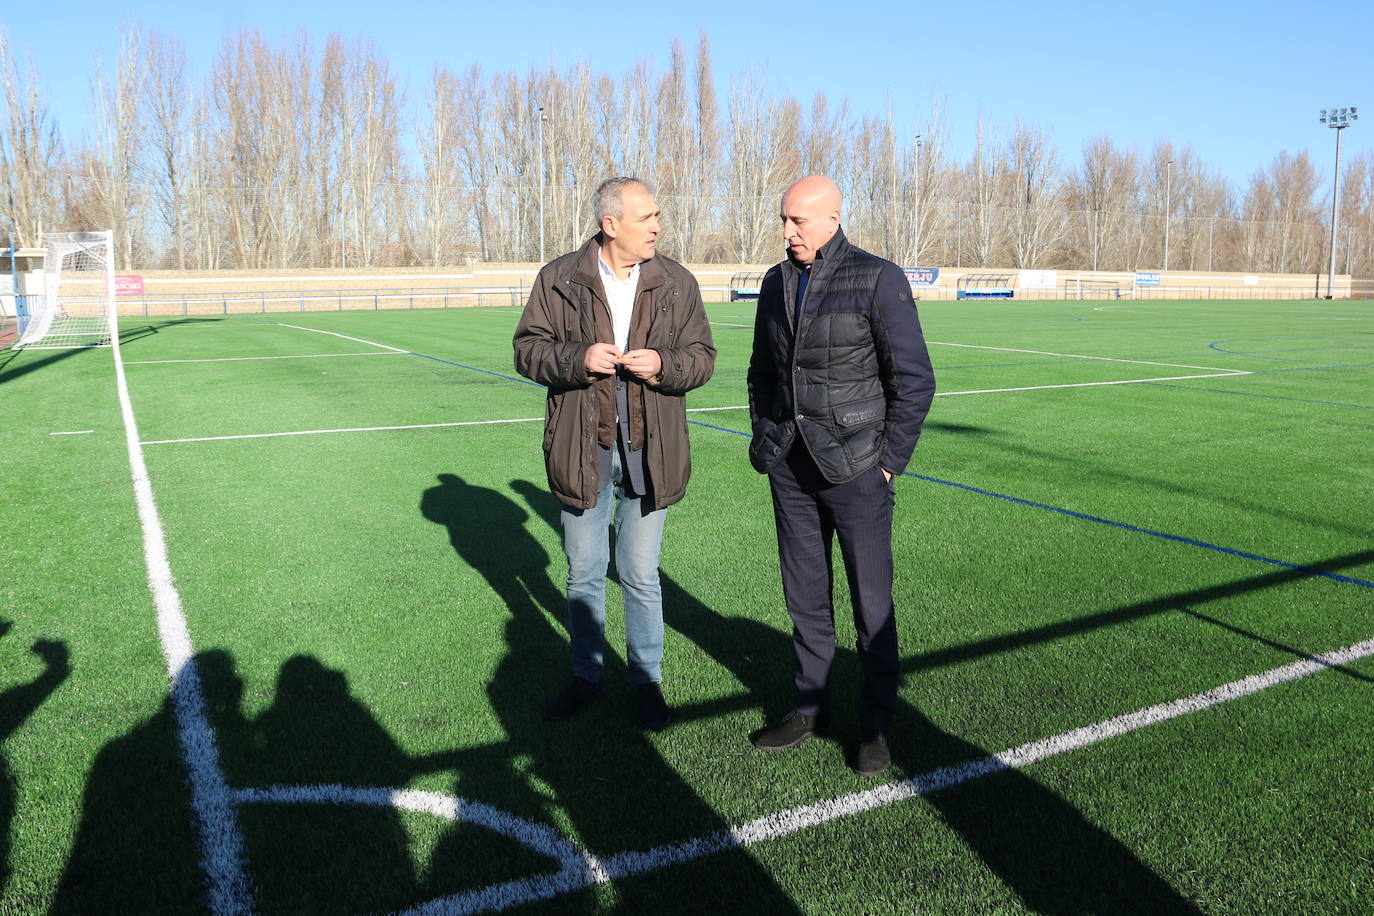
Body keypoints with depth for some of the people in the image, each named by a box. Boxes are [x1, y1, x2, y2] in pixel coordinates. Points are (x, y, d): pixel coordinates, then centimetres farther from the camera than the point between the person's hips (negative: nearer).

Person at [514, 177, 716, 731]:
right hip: (583, 450, 0)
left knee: (640, 575, 8)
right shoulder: (559, 279, -2)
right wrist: (578, 358, -19)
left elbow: (701, 356, 4)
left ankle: (646, 681, 26)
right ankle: (587, 675, 32)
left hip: (648, 451, 0)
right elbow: (528, 349, 0)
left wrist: (663, 365, -17)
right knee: (583, 572, 14)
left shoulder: (676, 282, 1)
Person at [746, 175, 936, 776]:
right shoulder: (776, 283, 9)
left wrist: (888, 463, -10)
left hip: (854, 470, -5)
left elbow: (914, 379, -8)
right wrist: (764, 443, 12)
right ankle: (809, 708, 29)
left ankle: (875, 725, 20)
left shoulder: (878, 280, -9)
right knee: (805, 594, 14)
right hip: (791, 471, 5)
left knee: (871, 602, 4)